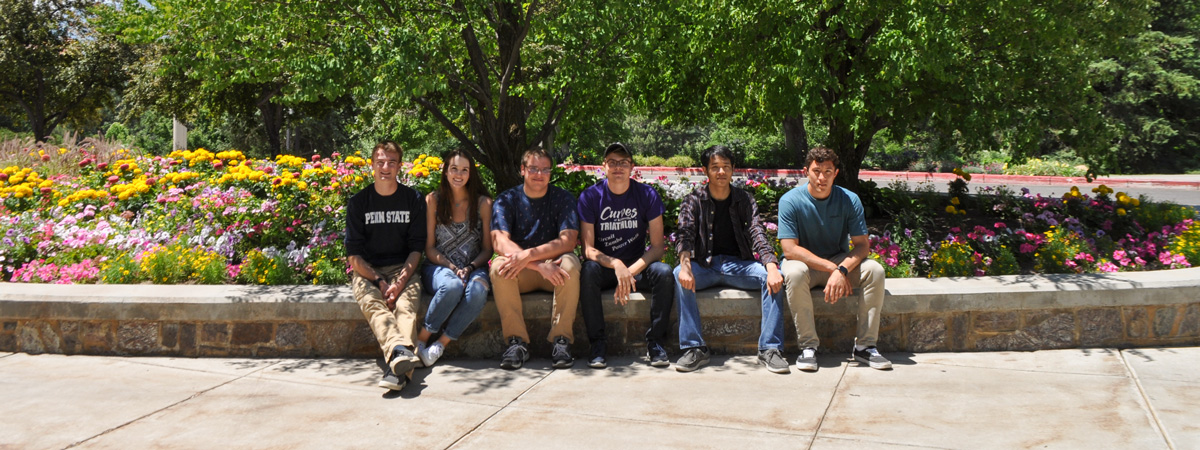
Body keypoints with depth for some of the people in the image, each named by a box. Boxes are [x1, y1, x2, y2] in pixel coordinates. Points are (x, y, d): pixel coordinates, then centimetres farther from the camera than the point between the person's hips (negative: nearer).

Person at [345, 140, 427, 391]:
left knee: (406, 305, -33)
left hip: (403, 268, 0)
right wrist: (379, 282, -15)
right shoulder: (358, 202, 5)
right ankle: (401, 352, -62)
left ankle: (397, 368, -57)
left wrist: (401, 281, -15)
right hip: (366, 270, 0)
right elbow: (353, 255, 1)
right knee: (372, 304, -34)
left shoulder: (413, 199, 7)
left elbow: (417, 248, 3)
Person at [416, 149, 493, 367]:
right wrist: (452, 268, -12)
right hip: (439, 267, -1)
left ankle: (441, 344, -22)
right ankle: (421, 341, -21)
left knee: (478, 291, -36)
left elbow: (487, 249, 7)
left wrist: (470, 268, -12)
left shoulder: (483, 203, 7)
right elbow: (429, 248, 4)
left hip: (473, 268, 1)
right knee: (452, 286, -38)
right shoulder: (433, 200, 6)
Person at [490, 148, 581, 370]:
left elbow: (568, 241, -16)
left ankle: (561, 340, -27)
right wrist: (540, 266, -32)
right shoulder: (506, 200, -1)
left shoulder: (563, 198, -1)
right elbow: (500, 242, -17)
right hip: (520, 275, 0)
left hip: (554, 270, 0)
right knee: (499, 265, -30)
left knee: (570, 262, -32)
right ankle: (517, 341, -27)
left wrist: (528, 255, -32)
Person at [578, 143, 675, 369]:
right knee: (588, 271, -34)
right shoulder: (590, 196, -7)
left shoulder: (647, 195, -4)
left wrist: (630, 272, -23)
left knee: (664, 272, -29)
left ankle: (655, 342, -17)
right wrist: (616, 265, -31)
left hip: (638, 265, 1)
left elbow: (657, 246, -7)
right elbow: (588, 250, -12)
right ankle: (597, 344, -25)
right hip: (603, 266, -1)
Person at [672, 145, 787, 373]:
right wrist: (685, 265, -35)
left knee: (774, 278, -27)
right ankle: (694, 348, -28)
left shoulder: (744, 200, 5)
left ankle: (770, 348, -24)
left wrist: (771, 266, -28)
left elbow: (757, 235, -8)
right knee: (678, 276, -33)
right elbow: (685, 234, -13)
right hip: (705, 265, -1)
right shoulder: (694, 200, 2)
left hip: (739, 264, 1)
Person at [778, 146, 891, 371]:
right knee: (795, 273, -37)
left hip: (840, 260, 3)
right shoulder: (791, 201, -15)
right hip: (804, 262, -3)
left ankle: (865, 346, -17)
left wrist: (842, 270, -32)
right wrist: (832, 268, -28)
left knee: (875, 270, -24)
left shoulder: (849, 200, -8)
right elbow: (790, 250, -21)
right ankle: (808, 346, -26)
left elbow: (862, 245, -11)